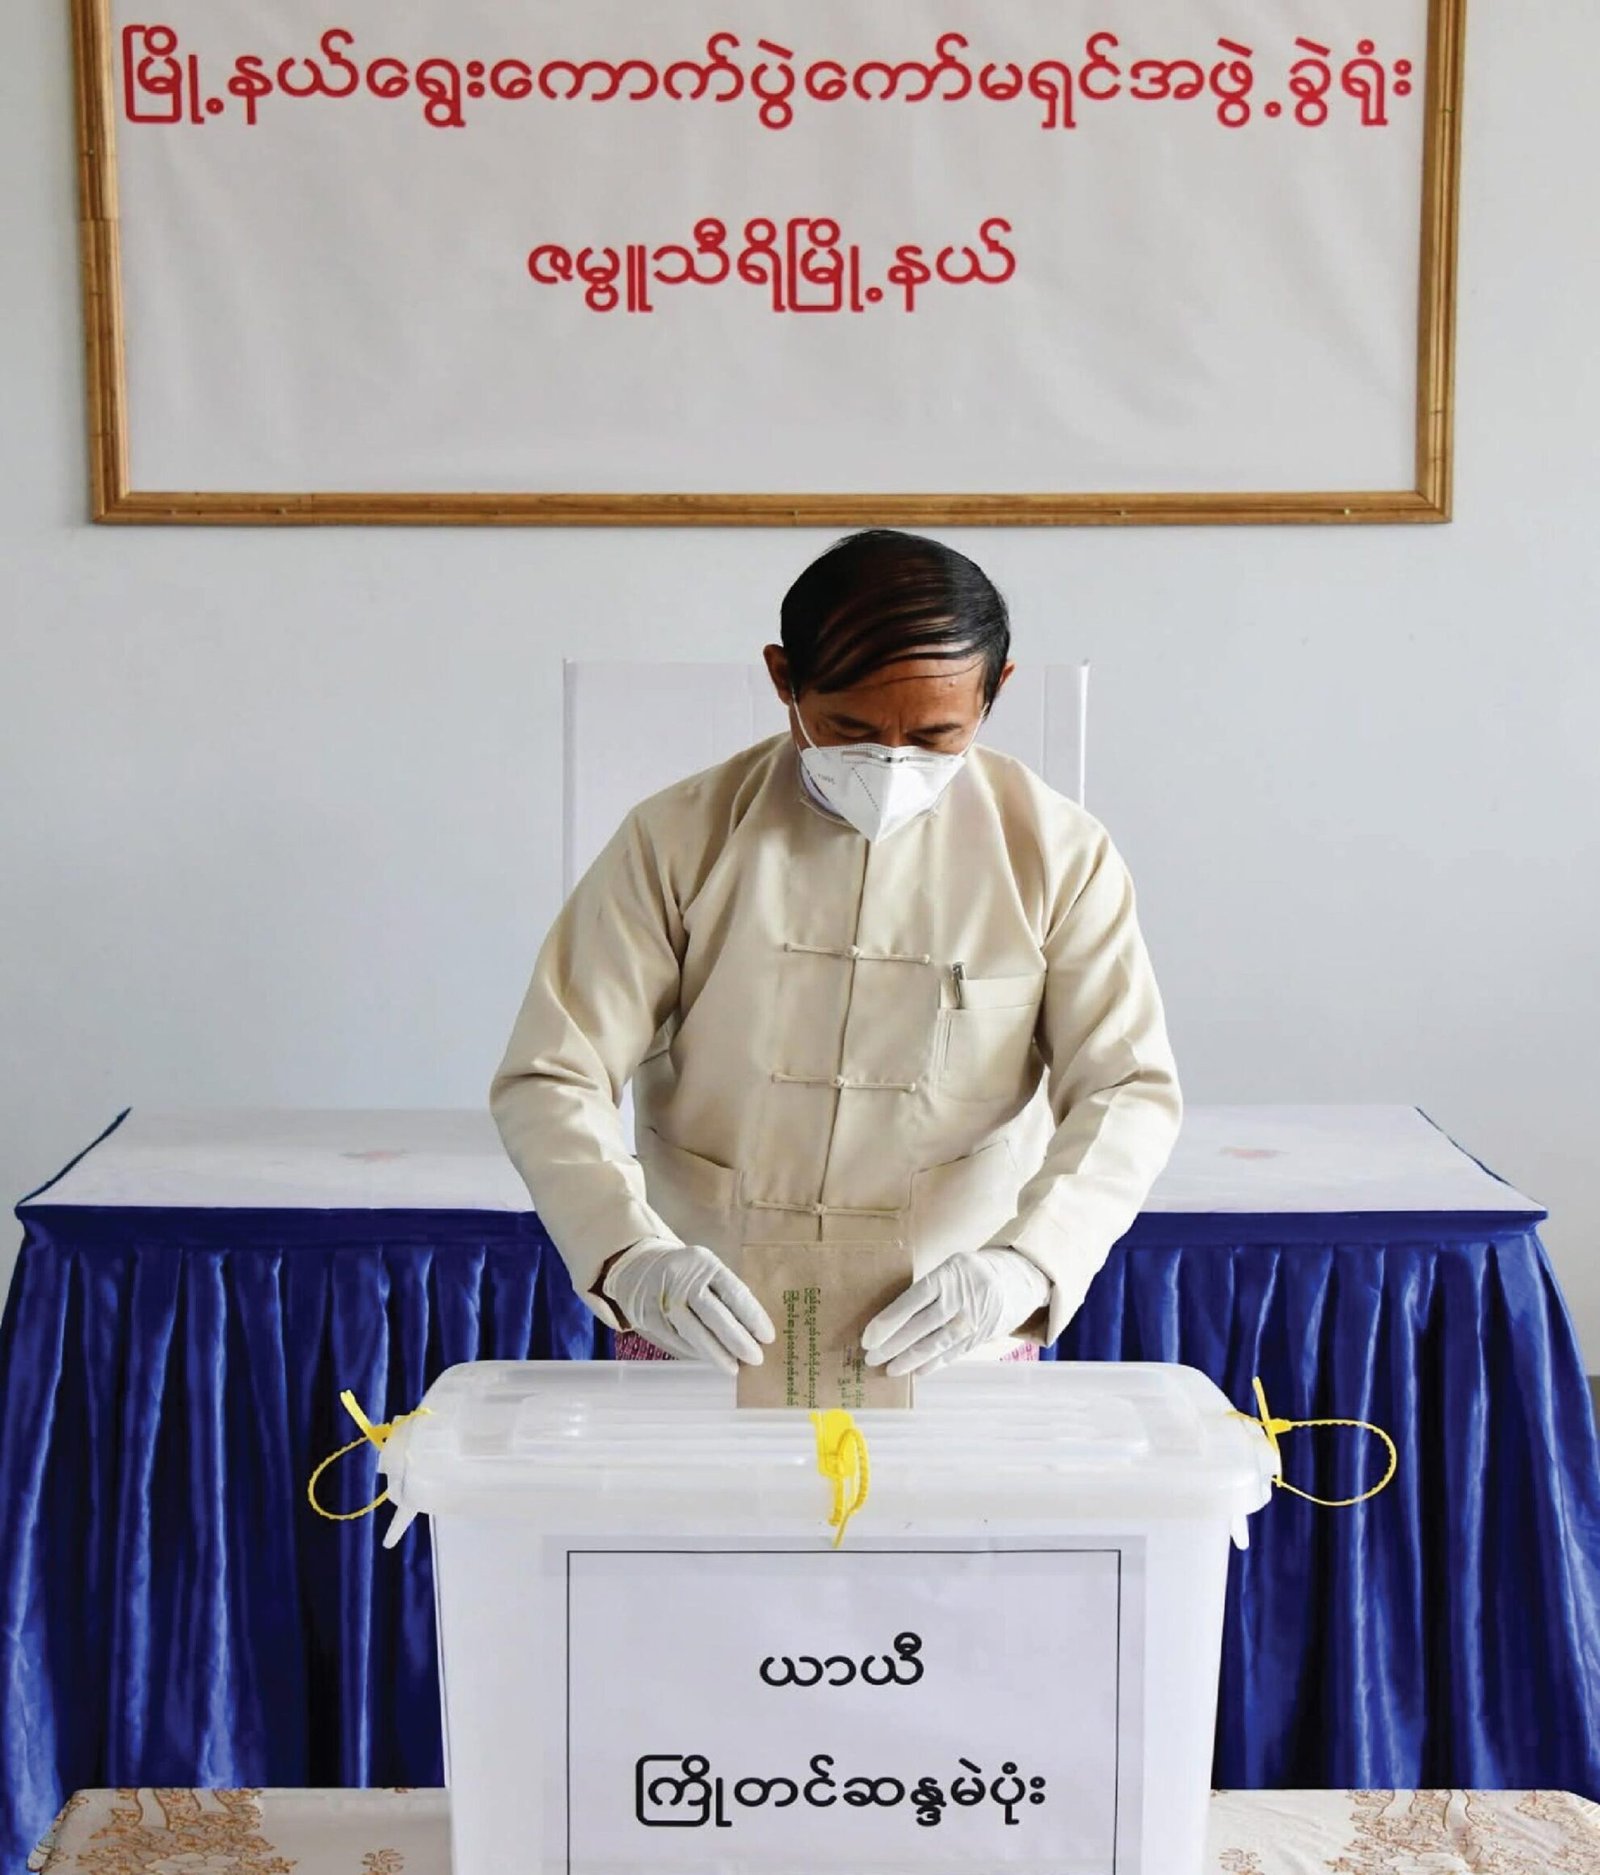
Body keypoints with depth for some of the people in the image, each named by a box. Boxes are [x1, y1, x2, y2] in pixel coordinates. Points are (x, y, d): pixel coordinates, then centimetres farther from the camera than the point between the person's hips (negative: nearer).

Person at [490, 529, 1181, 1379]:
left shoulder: (1057, 853, 0)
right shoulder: (680, 839, -2)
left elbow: (1130, 1091, -4)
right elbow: (548, 1082, -3)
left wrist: (1021, 1267, -23)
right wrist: (632, 1258, -22)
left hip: (951, 1350, 1)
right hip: (703, 1340, 0)